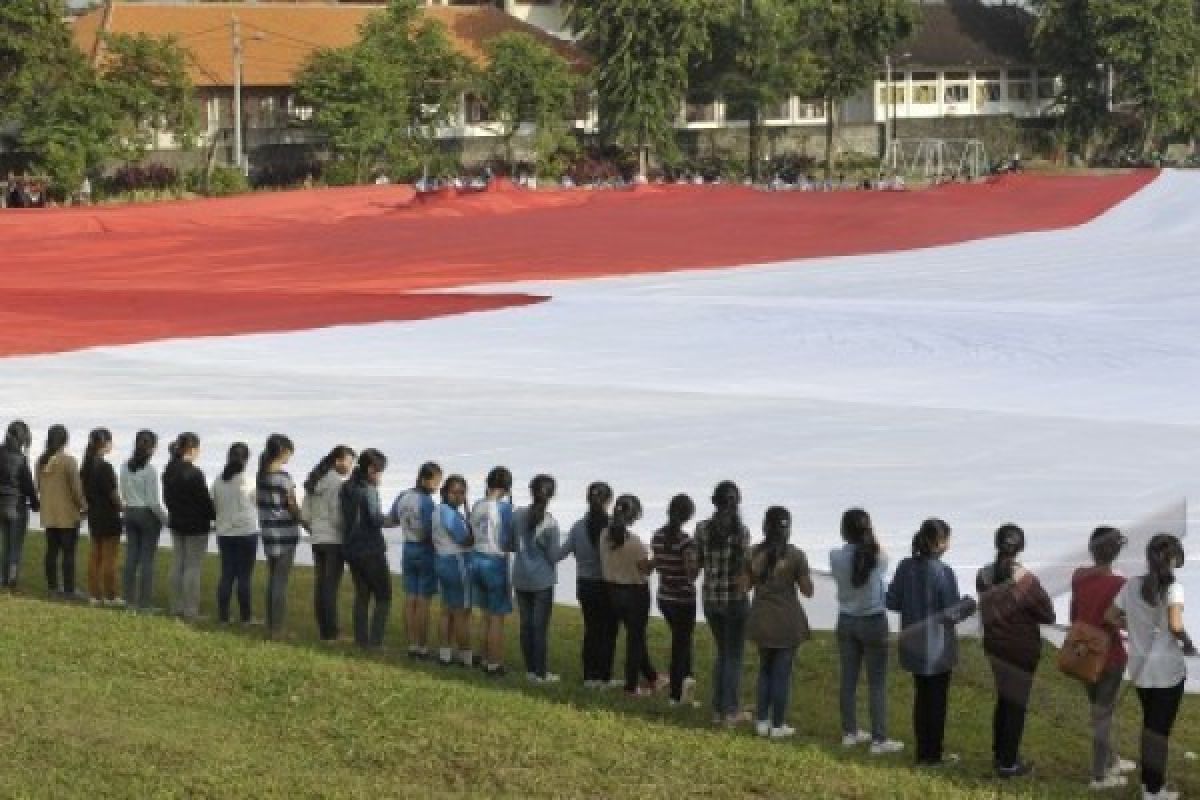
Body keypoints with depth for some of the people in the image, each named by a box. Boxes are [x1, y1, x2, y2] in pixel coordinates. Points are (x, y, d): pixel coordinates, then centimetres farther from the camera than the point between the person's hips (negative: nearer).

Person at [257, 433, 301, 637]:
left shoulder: (262, 473, 6)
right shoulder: (282, 476, -16)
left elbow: (264, 503, 9)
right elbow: (292, 507, -10)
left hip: (268, 531, 7)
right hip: (285, 532, -7)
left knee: (273, 578, 16)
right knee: (281, 581, -2)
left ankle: (271, 625, 22)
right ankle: (277, 628, 1)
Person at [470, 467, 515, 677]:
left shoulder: (478, 506, 3)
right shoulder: (504, 506, -14)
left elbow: (473, 535, 6)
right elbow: (508, 543, -13)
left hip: (477, 559, 6)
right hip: (496, 562, -6)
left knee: (485, 615, 17)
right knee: (498, 617, 2)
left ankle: (485, 659, 24)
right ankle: (495, 664, 5)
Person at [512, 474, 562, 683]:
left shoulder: (518, 515, -5)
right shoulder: (550, 522, -15)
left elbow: (512, 545, 3)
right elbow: (554, 555, -10)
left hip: (521, 578, 4)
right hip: (543, 579, -4)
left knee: (526, 623, 12)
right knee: (541, 626, 2)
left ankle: (530, 669, 18)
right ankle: (541, 673, 7)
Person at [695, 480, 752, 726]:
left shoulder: (702, 529, -2)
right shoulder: (741, 531, -13)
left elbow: (697, 563, 4)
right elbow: (743, 569, -15)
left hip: (710, 598, 4)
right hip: (735, 599, -4)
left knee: (722, 652, 19)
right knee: (734, 655, 9)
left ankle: (718, 709, 20)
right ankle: (731, 711, 11)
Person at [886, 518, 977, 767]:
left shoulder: (906, 567, -4)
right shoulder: (943, 572, -21)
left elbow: (891, 601, 2)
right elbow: (952, 614, -19)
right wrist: (969, 604, 1)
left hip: (913, 644, 5)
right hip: (938, 647, -5)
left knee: (921, 696, 18)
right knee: (937, 699, 9)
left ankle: (923, 752, 24)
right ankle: (933, 755, 17)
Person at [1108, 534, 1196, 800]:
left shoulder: (1132, 586, -1)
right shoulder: (1172, 587, -17)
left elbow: (1111, 616, 7)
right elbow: (1175, 625, -28)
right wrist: (1187, 644, -10)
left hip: (1139, 667, 5)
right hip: (1167, 668, -5)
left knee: (1150, 725, 21)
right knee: (1161, 728, 7)